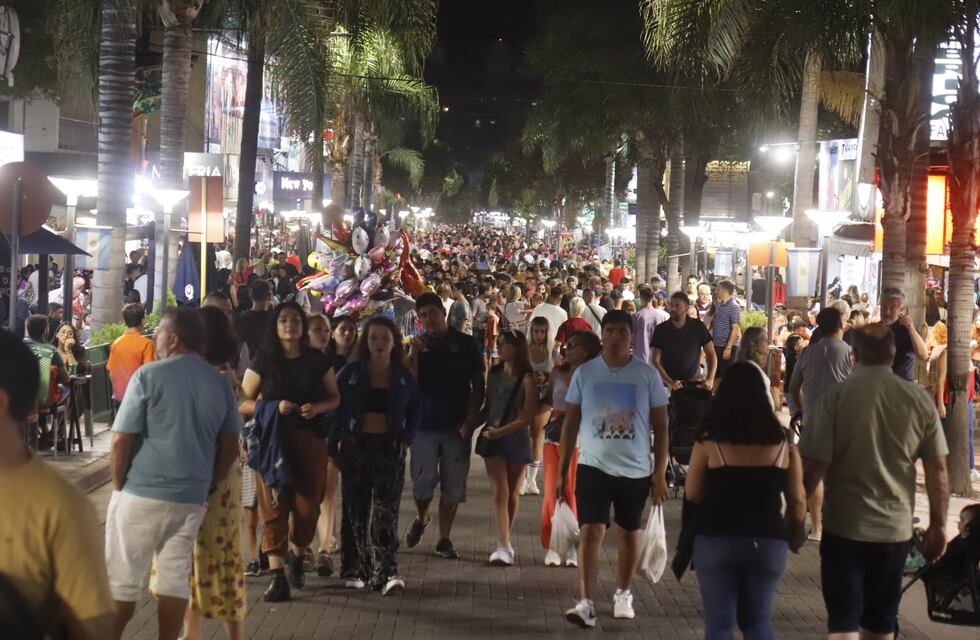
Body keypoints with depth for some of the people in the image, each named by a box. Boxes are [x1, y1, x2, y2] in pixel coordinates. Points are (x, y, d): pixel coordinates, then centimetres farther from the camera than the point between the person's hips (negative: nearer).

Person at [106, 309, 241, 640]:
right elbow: (230, 448, 11)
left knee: (122, 581, 4)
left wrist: (119, 485, 2)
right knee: (175, 579, 9)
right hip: (192, 497, 5)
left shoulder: (149, 375, -10)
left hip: (142, 493, -5)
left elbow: (121, 441, -10)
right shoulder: (220, 383, 7)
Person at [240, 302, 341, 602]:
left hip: (310, 440, 1)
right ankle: (277, 577, -2)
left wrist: (317, 408, -9)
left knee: (308, 507, -1)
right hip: (272, 441, -1)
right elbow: (244, 402, 2)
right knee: (274, 507, -5)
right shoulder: (263, 360, 3)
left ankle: (296, 555, 29)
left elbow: (335, 398, 13)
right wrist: (274, 407, -15)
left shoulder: (317, 360, 8)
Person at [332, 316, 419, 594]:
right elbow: (335, 408, 4)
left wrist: (405, 439, 1)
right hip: (356, 447, 0)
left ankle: (385, 572, -15)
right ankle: (355, 568, 15)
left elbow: (414, 413, 16)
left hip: (389, 449, 0)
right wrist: (336, 443, -5)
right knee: (356, 509, 5)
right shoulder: (350, 373, 4)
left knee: (385, 510, -9)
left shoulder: (405, 378, 8)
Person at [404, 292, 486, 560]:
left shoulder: (466, 344, 3)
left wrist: (471, 420, -6)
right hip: (424, 424, 0)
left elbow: (478, 386, 3)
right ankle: (421, 518, 26)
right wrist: (413, 354, -15)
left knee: (453, 487, 3)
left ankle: (444, 539, 14)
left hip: (456, 426, 0)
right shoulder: (418, 345, 7)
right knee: (423, 482, -3)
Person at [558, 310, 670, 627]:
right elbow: (570, 423, 5)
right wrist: (562, 470, 3)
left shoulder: (647, 375, -3)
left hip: (636, 470, 1)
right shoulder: (585, 373, -1)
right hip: (593, 466, -1)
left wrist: (660, 473, -3)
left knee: (628, 533, 14)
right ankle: (586, 603, -14)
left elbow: (660, 427, 1)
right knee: (591, 531, -12)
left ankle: (623, 593, 32)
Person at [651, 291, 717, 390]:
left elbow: (711, 355, -2)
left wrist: (710, 379, -17)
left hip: (694, 383, 1)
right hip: (668, 386, 0)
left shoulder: (698, 326, -4)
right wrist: (669, 382, -23)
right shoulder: (661, 329, -5)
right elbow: (655, 361, -8)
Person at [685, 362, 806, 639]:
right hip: (768, 542, 2)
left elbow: (692, 494, -4)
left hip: (716, 541, -2)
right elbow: (797, 500, 3)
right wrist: (795, 535, 20)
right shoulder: (782, 442, 0)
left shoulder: (709, 442, -8)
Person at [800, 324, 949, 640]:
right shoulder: (920, 399, -2)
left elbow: (814, 464, -14)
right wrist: (938, 525, 9)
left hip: (845, 525, -3)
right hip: (896, 527, 3)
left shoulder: (838, 394, -11)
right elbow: (937, 467, 0)